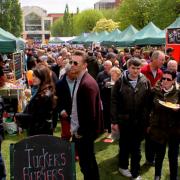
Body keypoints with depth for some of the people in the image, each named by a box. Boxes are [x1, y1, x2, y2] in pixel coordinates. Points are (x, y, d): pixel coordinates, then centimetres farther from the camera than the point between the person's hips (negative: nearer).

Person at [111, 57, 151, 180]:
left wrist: (147, 120, -3)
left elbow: (148, 102, -2)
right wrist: (114, 120, -9)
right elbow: (114, 102, -7)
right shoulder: (120, 82, -8)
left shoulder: (145, 82, -4)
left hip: (140, 121, 1)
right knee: (124, 145, 17)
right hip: (124, 120, -1)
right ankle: (123, 166, 39)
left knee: (136, 148, 11)